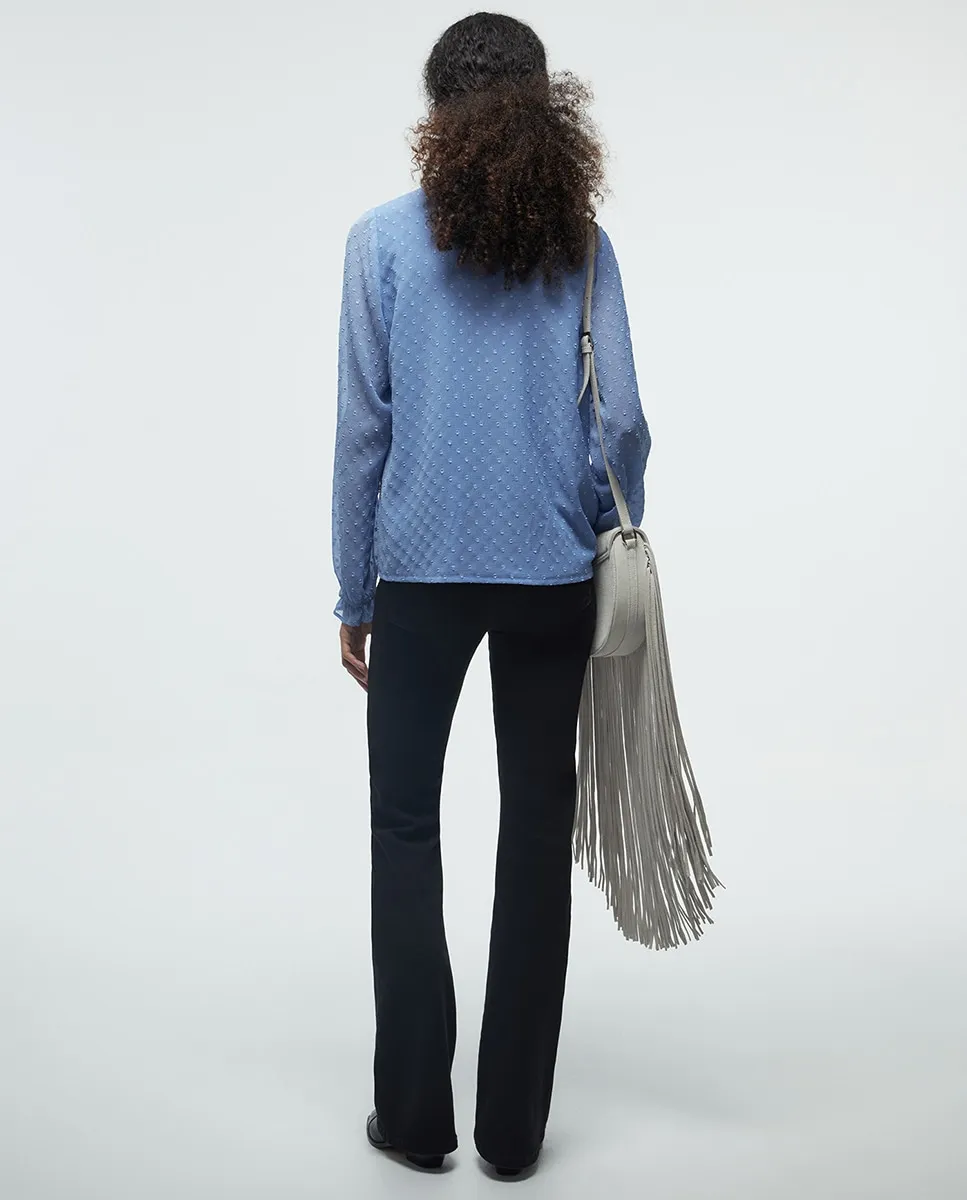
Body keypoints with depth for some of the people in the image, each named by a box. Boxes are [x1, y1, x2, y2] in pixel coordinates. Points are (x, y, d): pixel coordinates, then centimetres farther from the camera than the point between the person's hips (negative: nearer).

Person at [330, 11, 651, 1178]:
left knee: (406, 828, 12)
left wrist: (355, 592, 4)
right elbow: (620, 421, -2)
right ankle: (512, 1124, 20)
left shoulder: (384, 238, -2)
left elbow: (363, 427, -3)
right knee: (537, 831, 10)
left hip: (422, 570, -1)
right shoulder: (580, 241, 2)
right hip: (552, 572, 2)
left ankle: (416, 1114, 18)